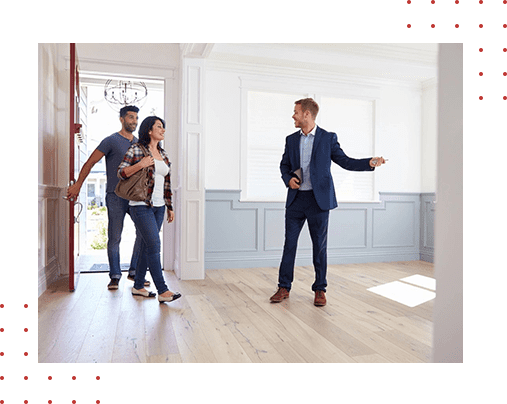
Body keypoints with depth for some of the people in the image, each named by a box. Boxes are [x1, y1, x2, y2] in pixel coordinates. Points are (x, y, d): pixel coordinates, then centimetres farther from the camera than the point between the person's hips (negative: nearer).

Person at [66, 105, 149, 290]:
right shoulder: (111, 141, -2)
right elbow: (90, 163, -1)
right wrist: (77, 185, -3)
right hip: (116, 197, -5)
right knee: (114, 238, -1)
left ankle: (135, 272, 13)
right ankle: (115, 276, 11)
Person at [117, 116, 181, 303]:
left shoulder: (163, 154, 14)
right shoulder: (136, 149, -4)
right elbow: (121, 173, -6)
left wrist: (169, 207, 15)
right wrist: (141, 164, -20)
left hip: (158, 206, 7)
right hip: (141, 205, -7)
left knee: (147, 246, 10)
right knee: (154, 246, -11)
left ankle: (138, 286, 21)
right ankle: (162, 291, -8)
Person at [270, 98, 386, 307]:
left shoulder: (328, 138, 1)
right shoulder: (291, 140, 11)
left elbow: (345, 162, 3)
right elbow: (284, 165, 19)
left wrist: (370, 163, -12)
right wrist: (288, 178, -2)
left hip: (318, 199, -3)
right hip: (295, 198, 3)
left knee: (320, 246, 4)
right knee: (289, 243, 5)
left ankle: (320, 290, 17)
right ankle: (284, 287, 17)